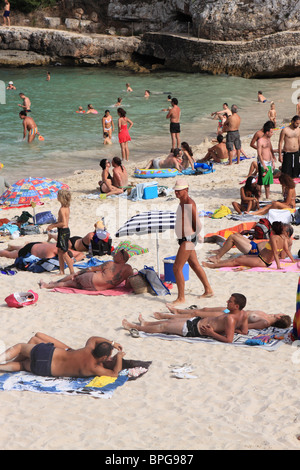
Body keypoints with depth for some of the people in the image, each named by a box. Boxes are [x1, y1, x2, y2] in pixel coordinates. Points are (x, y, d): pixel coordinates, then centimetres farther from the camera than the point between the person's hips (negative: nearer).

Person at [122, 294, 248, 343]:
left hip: (195, 328, -9)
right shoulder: (242, 314, -8)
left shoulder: (230, 319, -33)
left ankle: (135, 327, 27)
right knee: (172, 320, 26)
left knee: (163, 326, 8)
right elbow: (244, 331, 3)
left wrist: (211, 333, -28)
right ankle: (145, 323, 48)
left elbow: (229, 339, -38)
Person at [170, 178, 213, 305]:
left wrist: (193, 234, -4)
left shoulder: (189, 204, -21)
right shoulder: (182, 202, 9)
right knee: (195, 265, 20)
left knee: (177, 268, -10)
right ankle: (208, 290, 32)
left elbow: (198, 225, -19)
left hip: (188, 239, -10)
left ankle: (181, 298, -3)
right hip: (184, 239, 10)